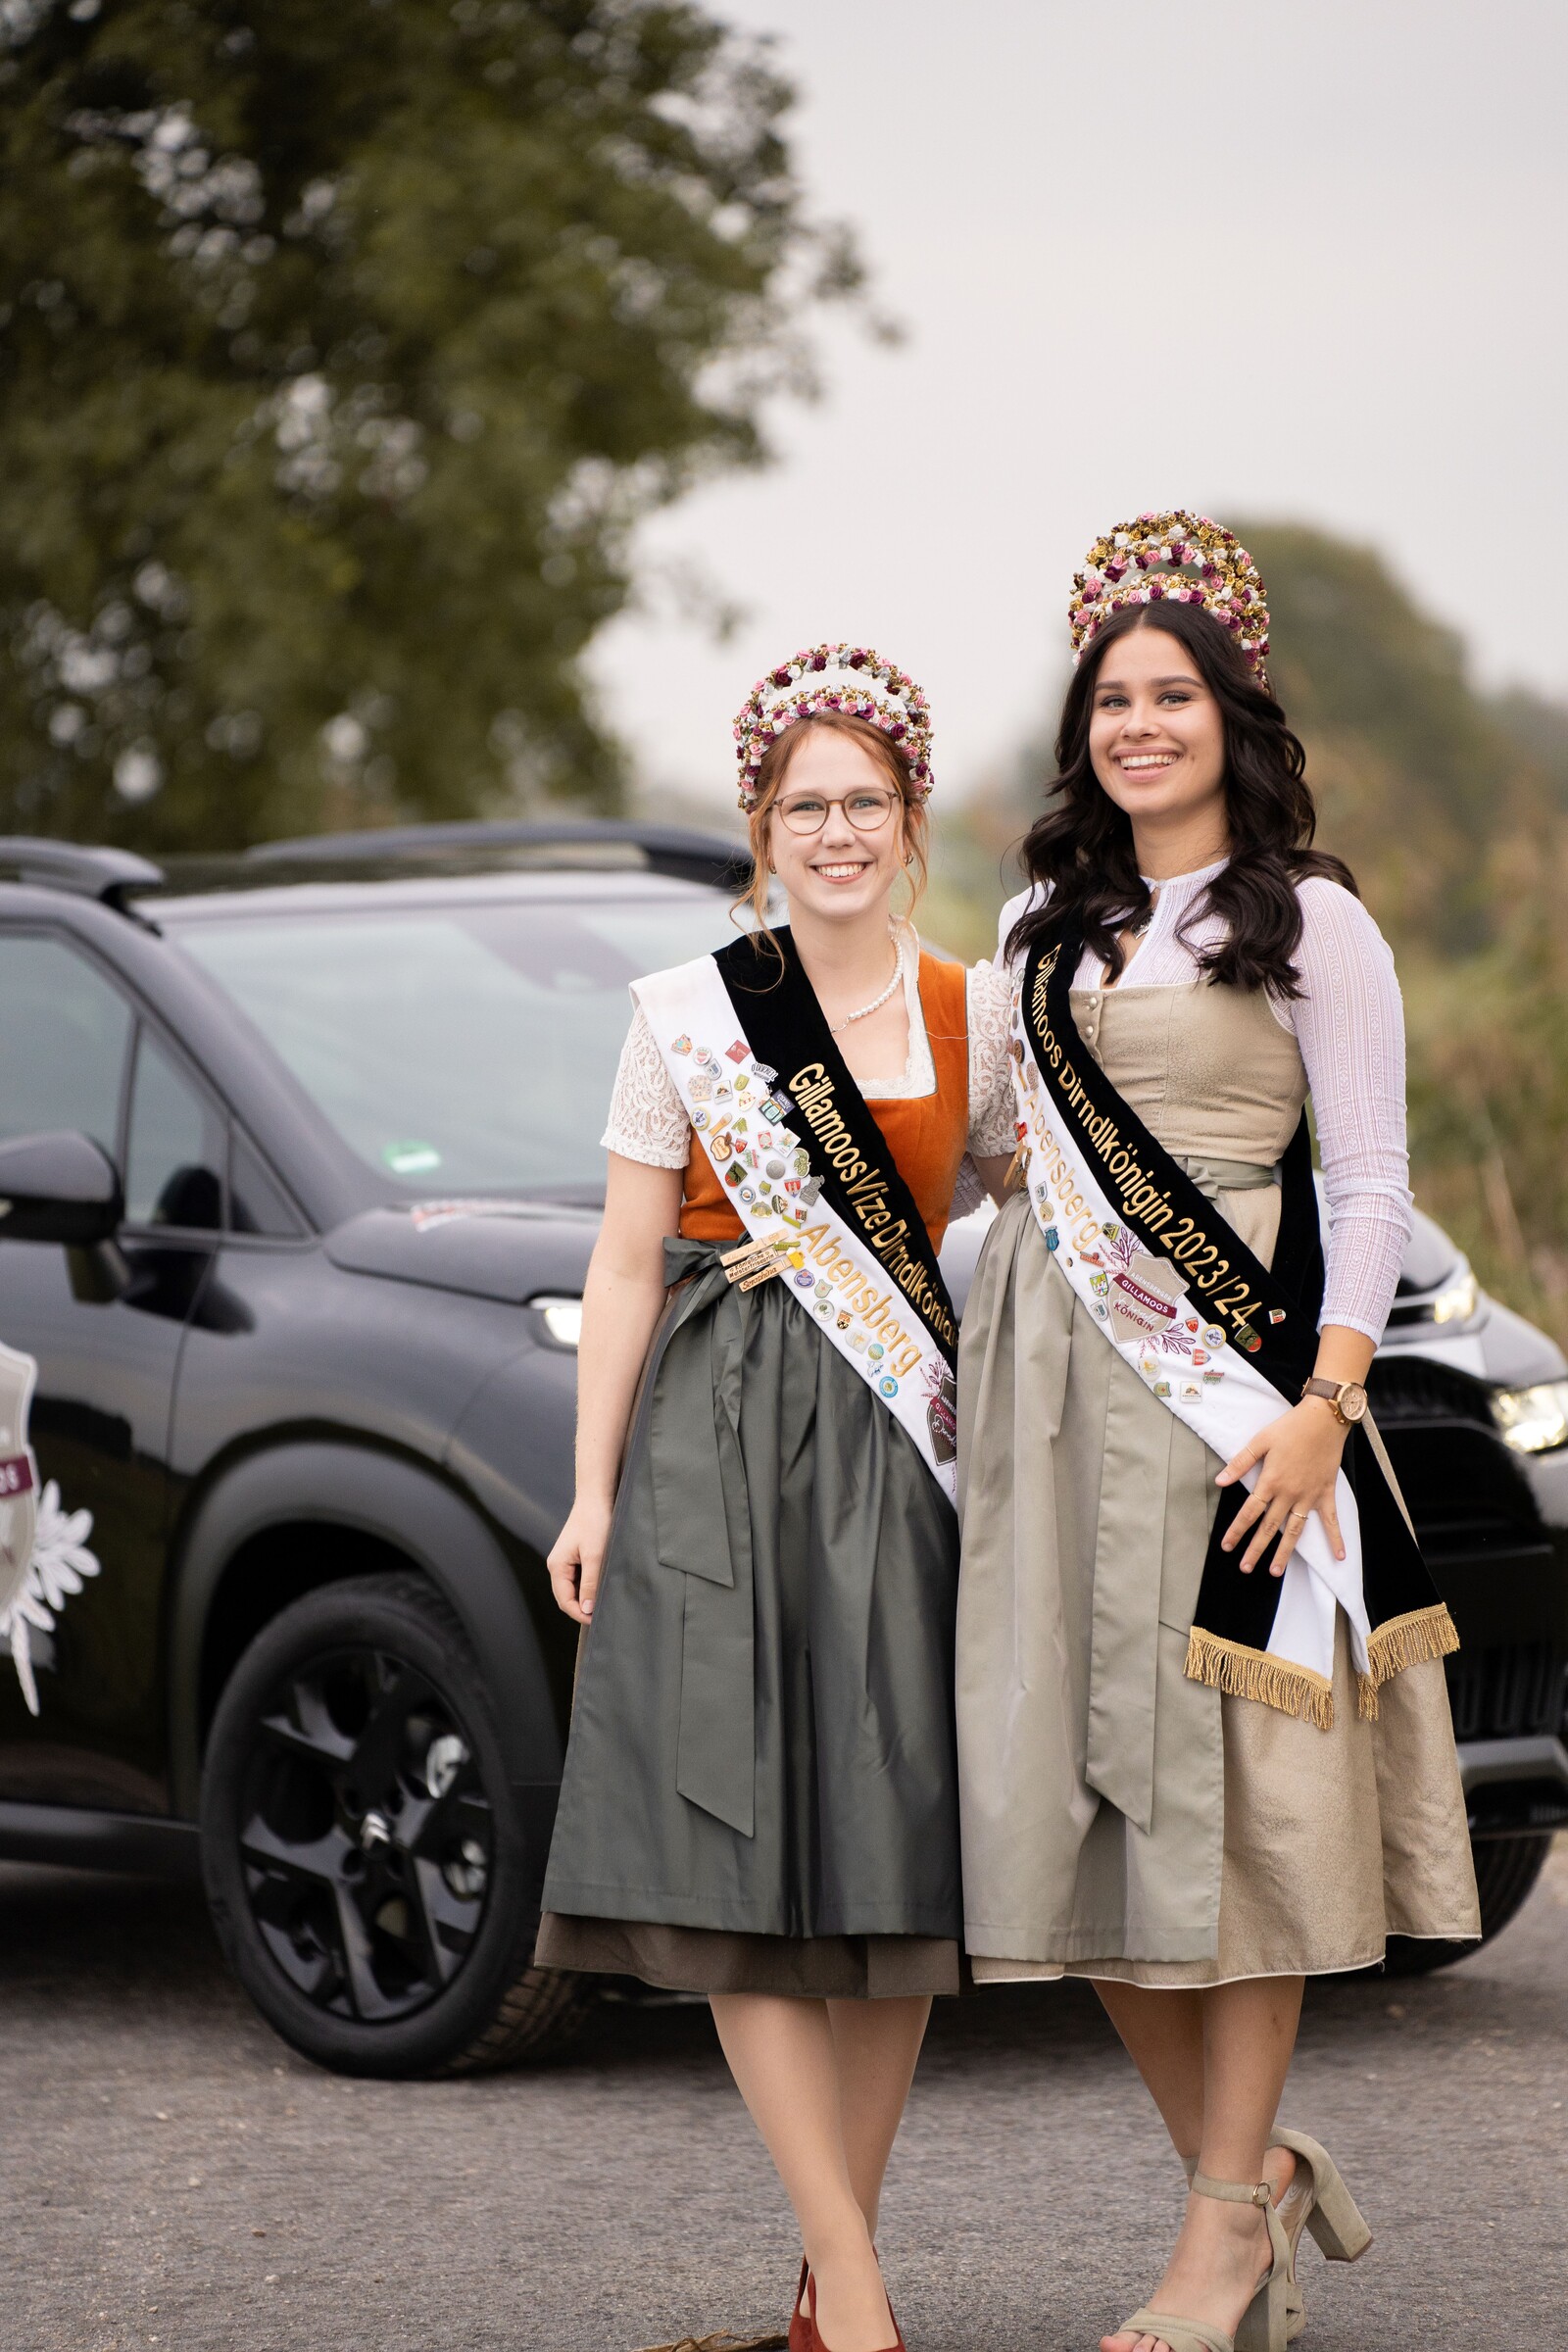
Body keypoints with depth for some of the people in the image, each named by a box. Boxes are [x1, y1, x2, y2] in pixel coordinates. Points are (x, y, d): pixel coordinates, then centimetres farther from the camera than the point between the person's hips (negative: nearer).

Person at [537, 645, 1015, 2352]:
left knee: (896, 1861, -1)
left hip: (903, 1448, 2)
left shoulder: (975, 1020, 9)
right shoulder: (685, 1014, 4)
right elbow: (626, 1262, 4)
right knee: (745, 1857, -10)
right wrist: (592, 1490, 0)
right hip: (716, 1442, -2)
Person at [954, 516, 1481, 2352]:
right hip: (1047, 1378, 5)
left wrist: (1324, 1405, -15)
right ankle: (1249, 2163, 15)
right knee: (1076, 1800, 2)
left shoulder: (1310, 925, 1)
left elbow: (1369, 1186, -4)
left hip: (1230, 1374, -5)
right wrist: (984, 1361, 12)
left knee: (1230, 1792, -4)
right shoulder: (1041, 928, 17)